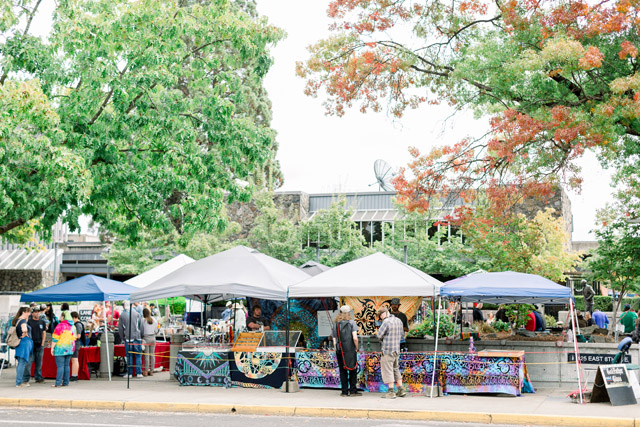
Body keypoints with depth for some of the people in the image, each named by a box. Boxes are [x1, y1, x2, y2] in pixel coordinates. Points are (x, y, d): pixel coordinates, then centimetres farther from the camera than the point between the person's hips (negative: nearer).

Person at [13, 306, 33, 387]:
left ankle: (20, 381, 20)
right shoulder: (23, 321, -14)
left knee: (20, 363, 14)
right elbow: (24, 329, -34)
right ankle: (19, 382, -2)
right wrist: (24, 335, -15)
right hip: (25, 342, -9)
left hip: (19, 343, 9)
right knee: (22, 363, -5)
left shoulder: (16, 320, 14)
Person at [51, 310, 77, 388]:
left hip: (60, 349, -7)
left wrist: (52, 347, -5)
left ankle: (58, 383, -8)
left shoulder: (60, 325, -11)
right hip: (69, 349, 7)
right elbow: (74, 337, 16)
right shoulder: (73, 326, 11)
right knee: (66, 365, 10)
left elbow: (55, 338, -11)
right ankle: (65, 382, 10)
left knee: (60, 366, -7)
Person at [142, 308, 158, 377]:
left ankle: (145, 371, 0)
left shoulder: (143, 320, -10)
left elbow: (141, 330, -4)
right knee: (152, 354, 8)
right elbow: (156, 330, 10)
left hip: (146, 338, -4)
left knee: (146, 355, -1)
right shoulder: (154, 320, 3)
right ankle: (151, 371, 11)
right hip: (153, 338, 4)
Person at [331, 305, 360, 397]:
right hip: (350, 350, -3)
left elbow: (334, 342, 5)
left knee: (342, 372, 9)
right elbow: (355, 338, -13)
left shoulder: (335, 324, 7)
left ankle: (344, 391, 9)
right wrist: (356, 348, 1)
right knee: (353, 370, 7)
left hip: (339, 351, 3)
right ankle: (353, 390, 5)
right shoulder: (351, 322, -3)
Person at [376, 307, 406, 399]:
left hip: (387, 350, -8)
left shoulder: (386, 322, -14)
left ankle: (391, 392, -2)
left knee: (388, 371, -2)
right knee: (396, 370, 17)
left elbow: (379, 335, -12)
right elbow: (402, 334, 21)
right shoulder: (399, 321, 10)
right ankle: (401, 390, 16)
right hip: (396, 350, 8)